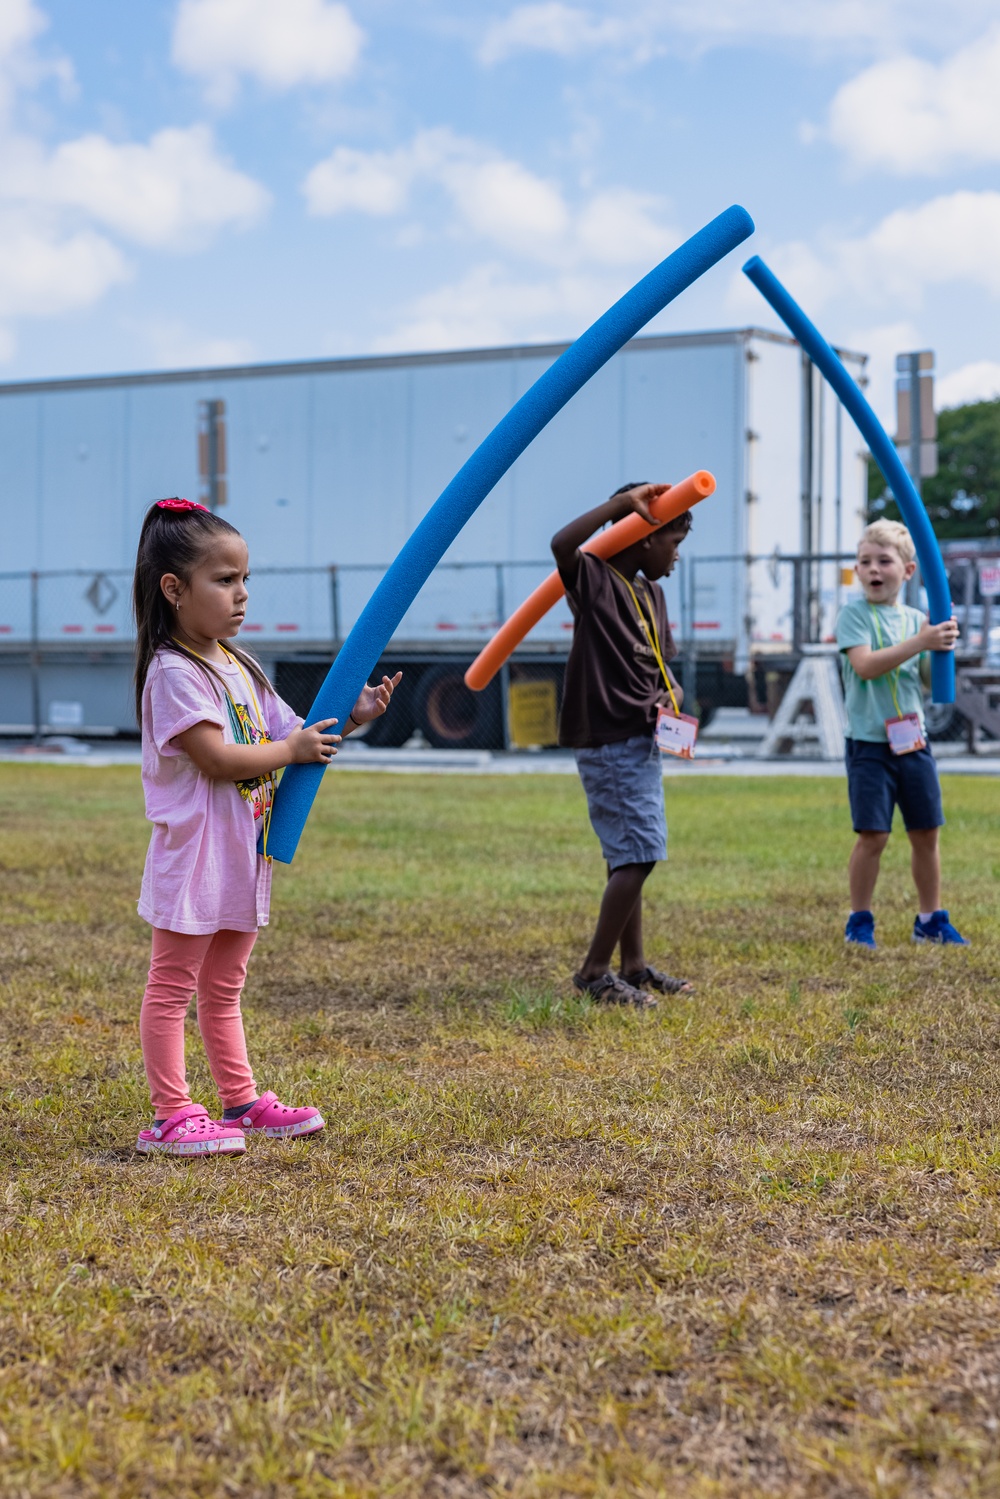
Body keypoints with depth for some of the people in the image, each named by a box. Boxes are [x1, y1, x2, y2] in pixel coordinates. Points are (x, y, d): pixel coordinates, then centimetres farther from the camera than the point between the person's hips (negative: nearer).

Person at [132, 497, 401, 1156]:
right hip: (193, 853, -9)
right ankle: (172, 1116, 1)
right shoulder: (174, 672, -16)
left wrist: (350, 718, 1)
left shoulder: (239, 666, 14)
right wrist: (293, 749, -12)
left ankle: (241, 1101, 26)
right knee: (172, 987, -1)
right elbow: (217, 759, -22)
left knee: (223, 988, 18)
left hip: (244, 852, 9)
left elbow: (291, 733, 16)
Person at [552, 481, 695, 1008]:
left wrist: (671, 694, 2)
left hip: (640, 741, 10)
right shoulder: (594, 579, -12)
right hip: (608, 742, -10)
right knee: (638, 854, -12)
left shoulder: (652, 594, 15)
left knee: (631, 856, 16)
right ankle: (594, 971, -5)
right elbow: (562, 544, -35)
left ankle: (633, 965, 25)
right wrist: (624, 502, -33)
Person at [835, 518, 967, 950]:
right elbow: (866, 665, -20)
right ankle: (859, 920, 10)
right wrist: (919, 642, -25)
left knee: (926, 832, 9)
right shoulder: (854, 615, -5)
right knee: (873, 834, -6)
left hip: (914, 740, 5)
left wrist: (942, 642, -10)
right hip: (870, 743, -5)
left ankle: (931, 919, 22)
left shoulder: (916, 619, 8)